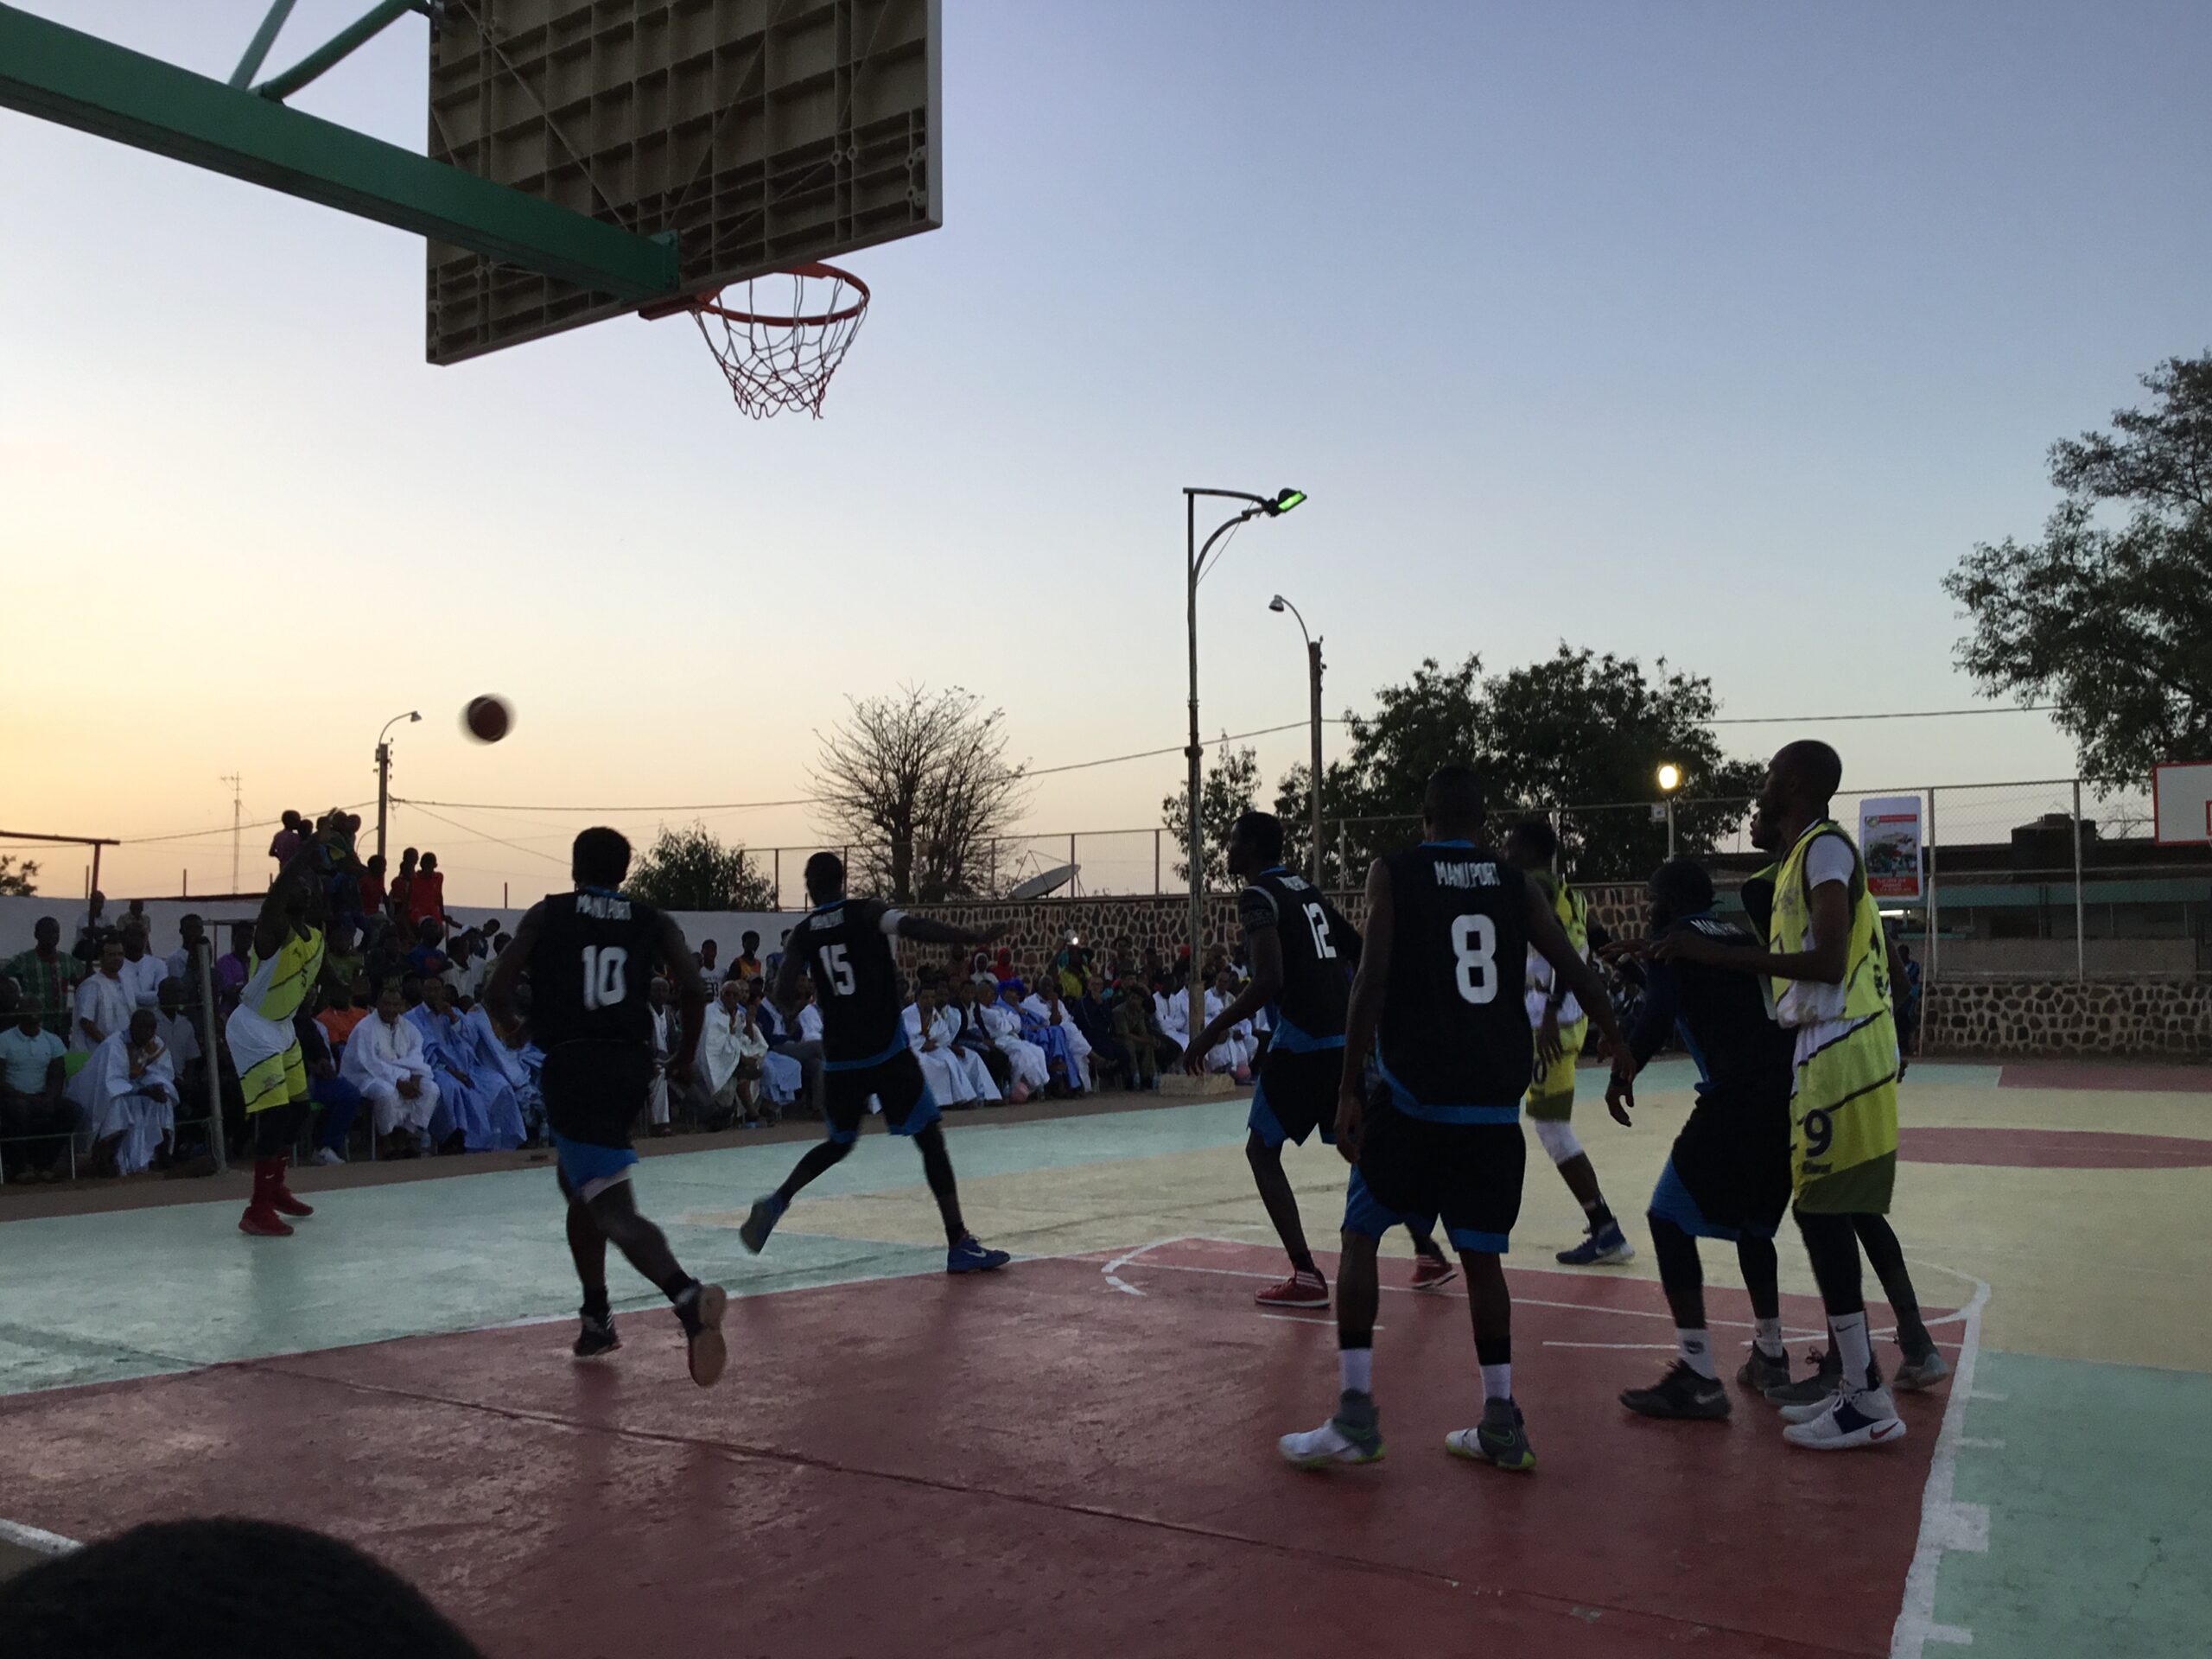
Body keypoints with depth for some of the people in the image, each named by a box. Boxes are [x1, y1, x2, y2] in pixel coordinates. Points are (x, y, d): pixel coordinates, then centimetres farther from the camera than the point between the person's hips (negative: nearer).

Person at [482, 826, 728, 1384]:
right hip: (631, 1063, 4)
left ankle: (688, 1296, -37)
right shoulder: (652, 921, 12)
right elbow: (694, 990, -2)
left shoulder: (546, 914, 7)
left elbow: (497, 994, 0)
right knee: (578, 1184, 27)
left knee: (613, 1207, -12)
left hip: (571, 1063, -4)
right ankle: (597, 1318, 27)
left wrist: (509, 1022, 23)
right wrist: (686, 1054, 14)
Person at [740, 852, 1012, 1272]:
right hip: (886, 1050, -5)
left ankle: (776, 1202, 7)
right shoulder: (866, 912, -3)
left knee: (838, 1143, 25)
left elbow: (784, 995, 1)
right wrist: (975, 938, -21)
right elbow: (915, 928, -21)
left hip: (839, 1056, 5)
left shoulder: (803, 933, 7)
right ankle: (959, 1245, -7)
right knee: (930, 1139, -1)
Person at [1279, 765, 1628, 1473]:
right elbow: (1579, 975, 6)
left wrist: (1348, 1090, -8)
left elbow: (1373, 982, -9)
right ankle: (1500, 1423, 14)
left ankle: (1355, 1415, 2)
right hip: (1495, 1102, 4)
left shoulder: (1393, 873, 1)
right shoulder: (1517, 883, 10)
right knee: (1480, 1254, 14)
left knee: (1361, 1236, 8)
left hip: (1414, 1094, -3)